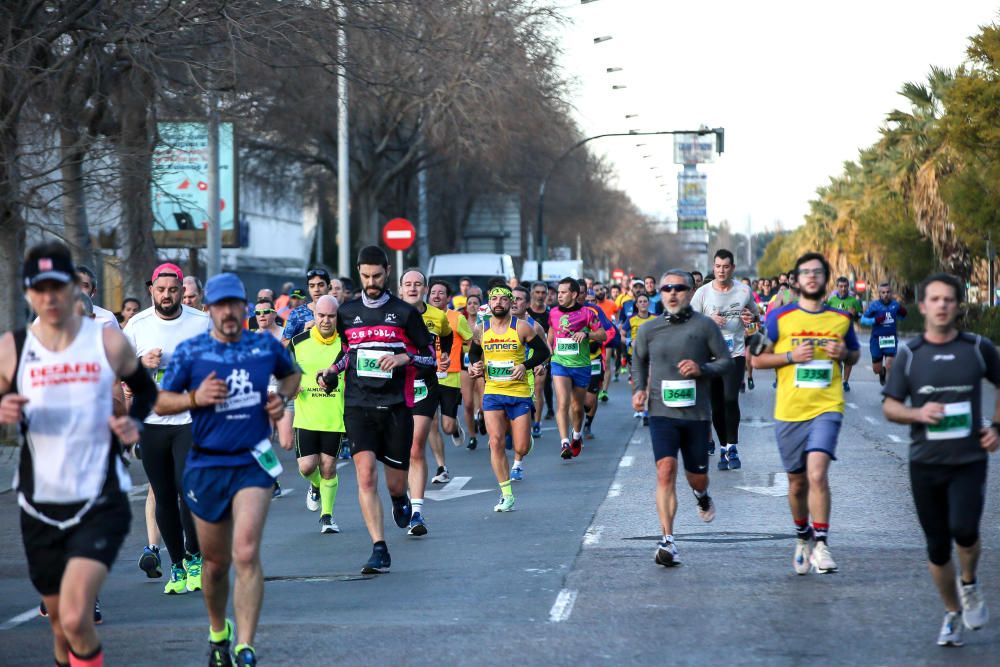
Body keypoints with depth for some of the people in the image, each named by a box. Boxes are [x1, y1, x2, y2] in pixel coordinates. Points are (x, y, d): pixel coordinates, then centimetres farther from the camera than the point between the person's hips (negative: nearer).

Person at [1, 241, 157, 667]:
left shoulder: (109, 343, -2)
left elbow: (145, 389, 16)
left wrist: (133, 422, -4)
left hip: (101, 504, -2)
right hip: (40, 506, 2)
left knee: (75, 618, -21)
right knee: (60, 622, 14)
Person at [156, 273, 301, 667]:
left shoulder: (266, 347, 3)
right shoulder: (190, 352, -3)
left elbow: (292, 374, 23)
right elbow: (160, 402, 1)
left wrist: (282, 398, 3)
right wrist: (195, 398, -17)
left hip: (253, 463, -1)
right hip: (206, 465, 1)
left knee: (246, 554, -17)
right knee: (215, 561, 11)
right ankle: (217, 632, 37)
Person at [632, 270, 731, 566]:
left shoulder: (704, 326, -3)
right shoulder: (648, 330, 4)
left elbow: (726, 361, 1)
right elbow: (638, 360, 22)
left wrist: (702, 369, -17)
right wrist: (639, 388, 7)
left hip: (697, 413, 0)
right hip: (662, 412, 0)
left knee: (696, 476, 12)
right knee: (666, 470, -17)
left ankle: (702, 496, 52)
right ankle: (667, 541, -18)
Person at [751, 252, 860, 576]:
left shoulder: (841, 319, 6)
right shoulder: (780, 318, 1)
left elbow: (855, 354, 21)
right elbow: (756, 359, 3)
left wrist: (844, 354, -3)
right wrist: (791, 356, -11)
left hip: (827, 408, -1)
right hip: (789, 411, 1)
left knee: (817, 473, -21)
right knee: (797, 482, 11)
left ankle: (820, 544, -16)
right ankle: (803, 537, 35)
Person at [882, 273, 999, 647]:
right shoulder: (910, 354, 1)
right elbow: (890, 407, 4)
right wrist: (917, 413, -16)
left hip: (969, 461, -1)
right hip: (925, 462, 1)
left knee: (964, 529, -22)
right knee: (937, 546, 6)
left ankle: (969, 584, 9)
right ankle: (952, 614, 26)